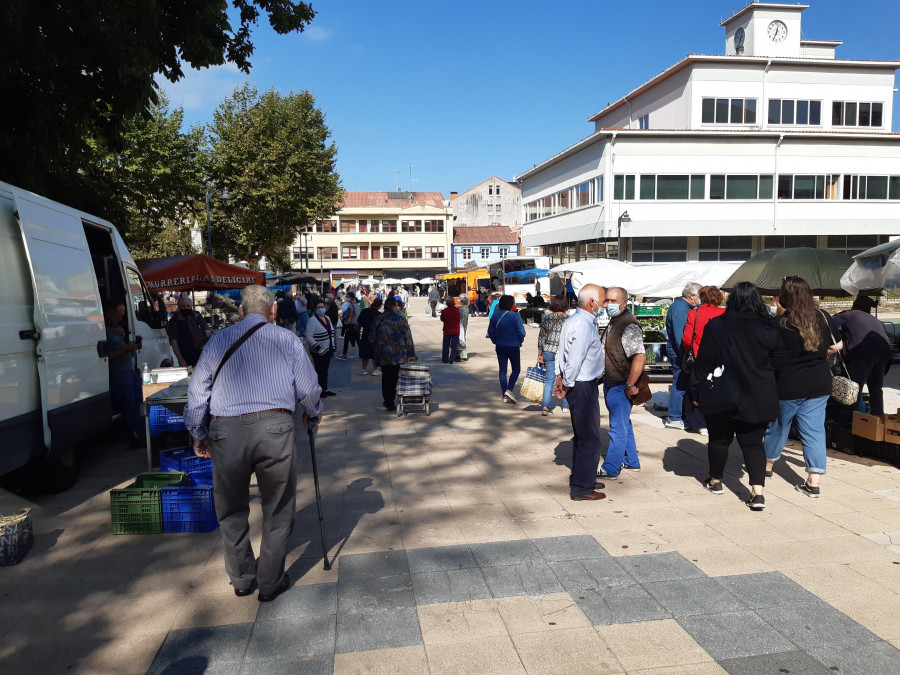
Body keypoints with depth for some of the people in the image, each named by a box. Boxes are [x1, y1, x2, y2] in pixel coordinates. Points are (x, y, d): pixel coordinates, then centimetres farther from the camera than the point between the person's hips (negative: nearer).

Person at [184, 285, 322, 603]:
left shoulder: (219, 340, 11)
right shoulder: (287, 339, 7)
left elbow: (197, 391, 12)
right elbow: (308, 388, 7)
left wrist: (198, 434, 23)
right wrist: (313, 415, 27)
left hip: (226, 431, 2)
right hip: (274, 426, -2)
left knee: (231, 509, 20)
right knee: (277, 510, 13)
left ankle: (242, 579, 32)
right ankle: (270, 583, 22)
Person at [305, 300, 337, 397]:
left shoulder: (327, 318, 11)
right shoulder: (312, 320, -14)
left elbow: (331, 333, 18)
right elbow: (309, 336, -19)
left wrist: (333, 347, 12)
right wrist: (317, 347, -23)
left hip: (327, 349, 8)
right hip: (318, 352, -8)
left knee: (325, 370, 15)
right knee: (319, 371, -2)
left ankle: (325, 389, 24)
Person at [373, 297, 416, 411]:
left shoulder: (377, 320, 3)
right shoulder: (400, 319, -9)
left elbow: (373, 338, 7)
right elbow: (408, 338, -8)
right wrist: (411, 354, -2)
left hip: (382, 355, 4)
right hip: (397, 355, -4)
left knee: (385, 377, 14)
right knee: (393, 377, 5)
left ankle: (387, 400, 21)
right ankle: (390, 402, 9)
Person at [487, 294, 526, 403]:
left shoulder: (495, 315, -1)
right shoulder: (515, 316, -15)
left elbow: (490, 332, 5)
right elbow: (521, 333, -16)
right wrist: (519, 342, 1)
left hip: (500, 347, 4)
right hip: (513, 347, -4)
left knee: (502, 370, 11)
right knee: (516, 369, 12)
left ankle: (505, 396, 11)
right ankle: (509, 390, -7)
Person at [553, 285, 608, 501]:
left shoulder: (573, 320, 11)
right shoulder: (584, 325, -21)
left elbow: (562, 352, 14)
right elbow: (575, 359, -24)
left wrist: (560, 377, 12)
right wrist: (567, 386, -14)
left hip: (579, 386, 11)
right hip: (583, 387, -11)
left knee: (582, 436, 21)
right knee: (590, 440, -1)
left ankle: (583, 480, 36)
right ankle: (581, 489, 8)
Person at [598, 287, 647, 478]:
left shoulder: (629, 326, -21)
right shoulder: (613, 322, 11)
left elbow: (640, 357, -30)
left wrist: (630, 385, -25)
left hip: (620, 387, -11)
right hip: (610, 384, 11)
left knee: (618, 428, -1)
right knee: (624, 424, 20)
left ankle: (610, 469, 8)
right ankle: (631, 462, 33)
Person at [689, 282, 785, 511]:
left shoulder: (716, 326, -10)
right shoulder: (769, 329, -4)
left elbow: (704, 362, -7)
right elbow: (778, 362, 4)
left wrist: (696, 391, 1)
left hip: (723, 397, -1)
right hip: (758, 398, 2)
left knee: (719, 438, 15)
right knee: (753, 442, 7)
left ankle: (715, 481, 30)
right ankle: (758, 491, -5)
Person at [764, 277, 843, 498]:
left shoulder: (779, 324, -16)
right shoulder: (823, 317, -3)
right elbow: (835, 347, 9)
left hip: (788, 387, -3)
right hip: (819, 384, 3)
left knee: (778, 425, 16)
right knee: (814, 430, 6)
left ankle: (768, 464, 36)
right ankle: (814, 481, 4)